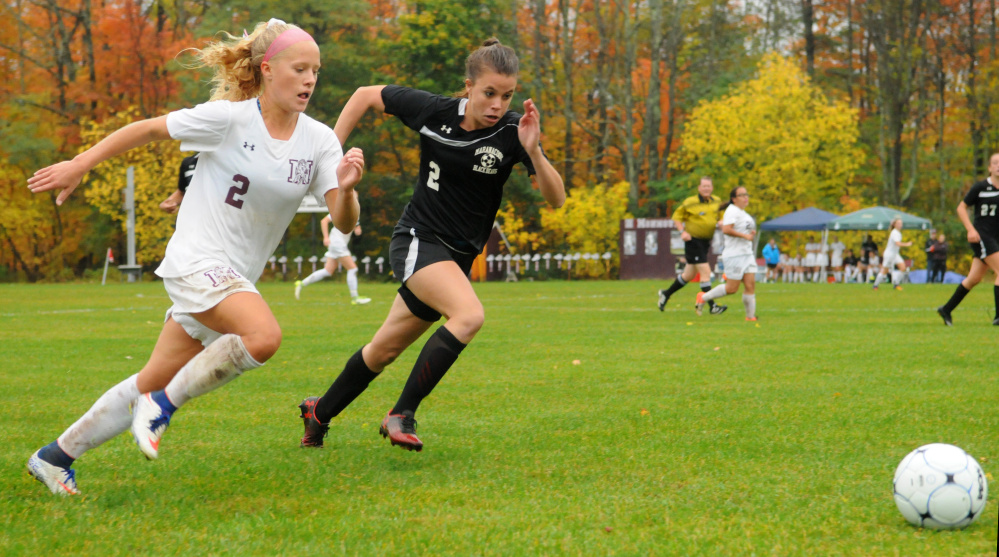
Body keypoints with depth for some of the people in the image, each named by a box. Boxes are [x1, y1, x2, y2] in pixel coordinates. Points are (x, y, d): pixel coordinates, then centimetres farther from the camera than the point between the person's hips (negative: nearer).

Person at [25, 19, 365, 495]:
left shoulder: (319, 141, 0)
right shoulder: (228, 118, -12)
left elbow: (344, 223, -6)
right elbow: (147, 130, -1)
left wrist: (346, 187, -27)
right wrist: (78, 165, 1)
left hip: (236, 277, 6)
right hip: (196, 262, -6)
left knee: (153, 385, 10)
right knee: (264, 335, -31)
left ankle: (55, 457, 24)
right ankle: (163, 405, -12)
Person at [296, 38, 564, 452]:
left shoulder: (512, 132, -12)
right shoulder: (432, 111, -13)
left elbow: (556, 199, -18)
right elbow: (366, 95, 3)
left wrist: (533, 151, -34)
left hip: (458, 257, 3)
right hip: (417, 241, -3)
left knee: (386, 349, 15)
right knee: (469, 314, -29)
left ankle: (321, 412, 37)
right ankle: (402, 414, -21)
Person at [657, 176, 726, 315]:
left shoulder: (717, 202, 6)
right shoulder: (690, 202, -11)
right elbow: (676, 217, -1)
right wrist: (682, 232, -14)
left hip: (706, 242, 7)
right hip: (693, 241, -7)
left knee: (689, 275, 15)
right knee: (706, 272, -15)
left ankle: (666, 294, 34)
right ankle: (712, 306, -14)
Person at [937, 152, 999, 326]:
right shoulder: (980, 187, -6)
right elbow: (961, 208, 0)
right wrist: (970, 229, -12)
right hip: (981, 236, -6)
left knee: (974, 279, 8)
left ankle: (946, 309, 21)